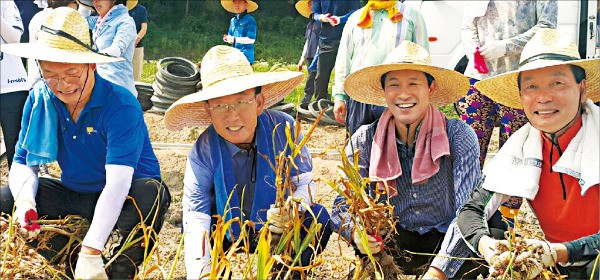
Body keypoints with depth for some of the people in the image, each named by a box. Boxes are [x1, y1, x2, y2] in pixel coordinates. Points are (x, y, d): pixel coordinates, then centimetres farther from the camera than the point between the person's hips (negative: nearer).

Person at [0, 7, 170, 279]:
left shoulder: (121, 106, -24)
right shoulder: (39, 99, -7)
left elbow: (118, 182, -34)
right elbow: (23, 162, -3)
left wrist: (90, 252, -42)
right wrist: (25, 199, -28)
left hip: (123, 201, -5)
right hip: (75, 196, 5)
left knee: (149, 195, -38)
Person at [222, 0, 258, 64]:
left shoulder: (250, 20, -8)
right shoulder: (232, 20, 14)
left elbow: (251, 39, -15)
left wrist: (234, 39, -19)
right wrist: (227, 38, -4)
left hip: (246, 57, -7)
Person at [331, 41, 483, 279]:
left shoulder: (458, 136, -11)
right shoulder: (365, 141, -5)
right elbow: (343, 204, -4)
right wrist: (355, 232, -29)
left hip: (443, 243, 0)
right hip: (391, 248, 0)